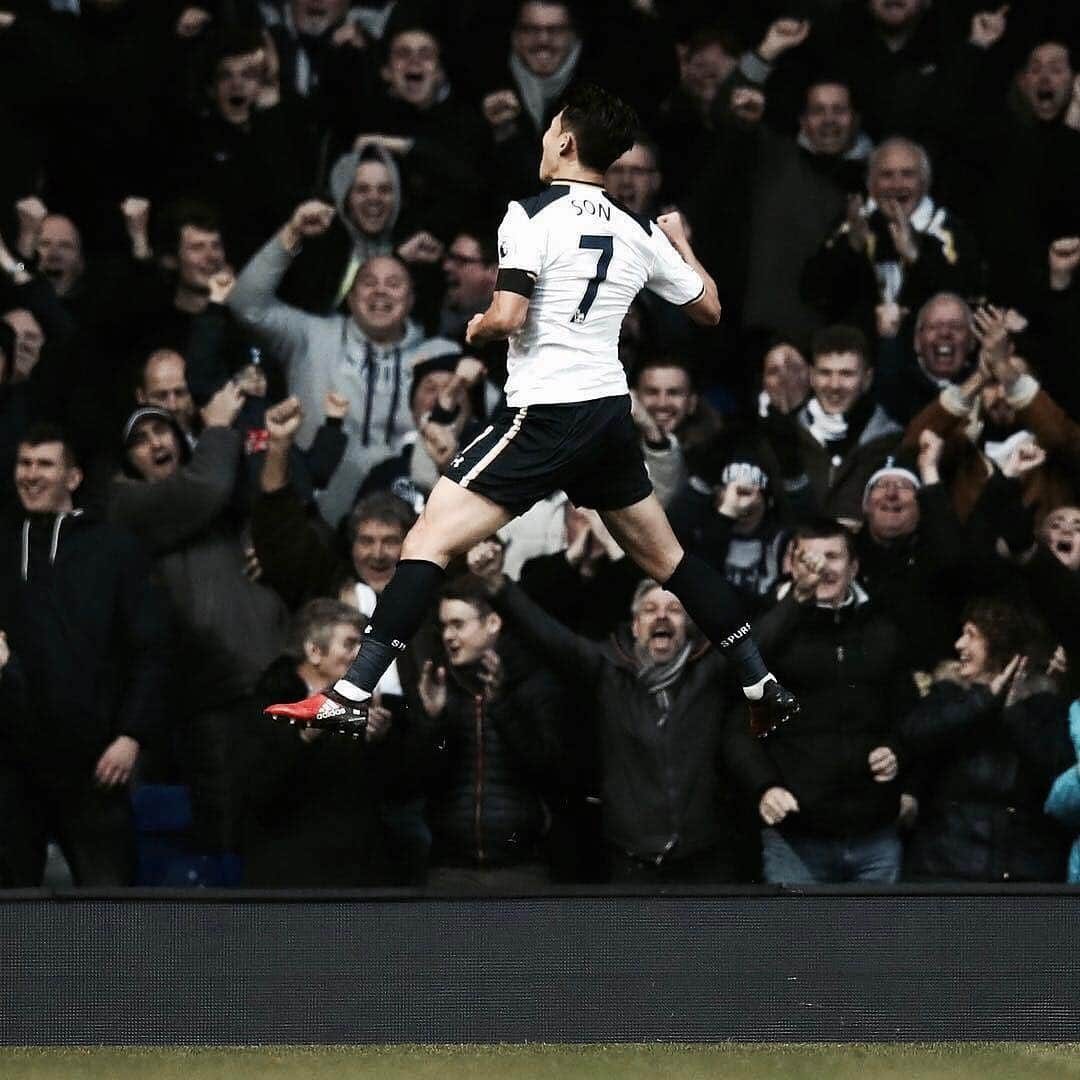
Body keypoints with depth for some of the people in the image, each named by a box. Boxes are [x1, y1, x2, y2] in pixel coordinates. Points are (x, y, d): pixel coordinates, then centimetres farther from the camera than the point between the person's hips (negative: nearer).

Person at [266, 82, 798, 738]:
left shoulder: (532, 216, -8)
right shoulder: (639, 234, 9)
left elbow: (507, 318, -19)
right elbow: (709, 308, 20)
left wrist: (477, 329, 5)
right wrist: (681, 242, 38)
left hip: (546, 411, -6)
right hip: (613, 412, 6)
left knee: (430, 541, -9)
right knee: (666, 557, 21)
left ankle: (351, 697, -19)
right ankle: (764, 687, 23)